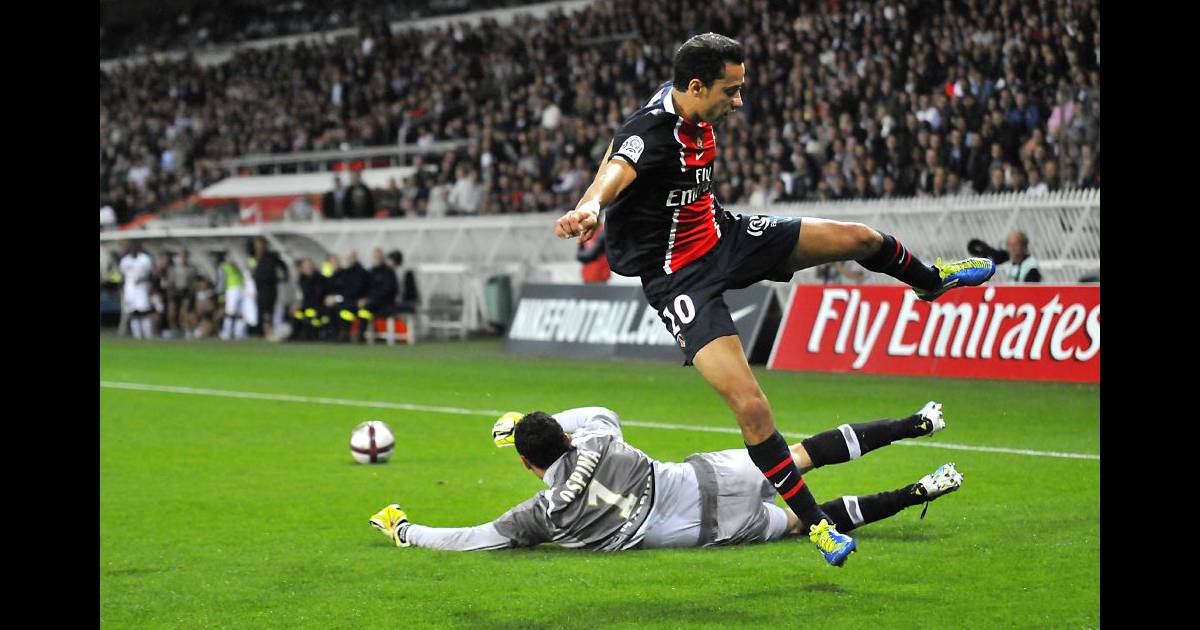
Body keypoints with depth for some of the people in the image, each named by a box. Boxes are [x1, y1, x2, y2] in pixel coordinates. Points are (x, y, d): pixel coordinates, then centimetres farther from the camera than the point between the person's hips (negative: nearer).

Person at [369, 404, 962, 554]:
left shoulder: (545, 515, -14)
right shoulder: (597, 440, -5)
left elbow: (468, 538, -6)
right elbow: (604, 414, 22)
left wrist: (403, 529, 6)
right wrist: (548, 424, 22)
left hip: (704, 531, -3)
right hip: (706, 476, 3)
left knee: (811, 521, 11)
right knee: (799, 454, 18)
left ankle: (916, 494, 5)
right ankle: (916, 424, 16)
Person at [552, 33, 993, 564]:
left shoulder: (687, 108, -3)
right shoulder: (650, 132, -30)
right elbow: (616, 170, -53)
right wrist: (588, 208, -73)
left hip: (723, 236, 8)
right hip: (679, 277, -8)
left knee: (861, 239, 11)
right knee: (750, 406, -20)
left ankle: (931, 279, 47)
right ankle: (812, 521, -4)